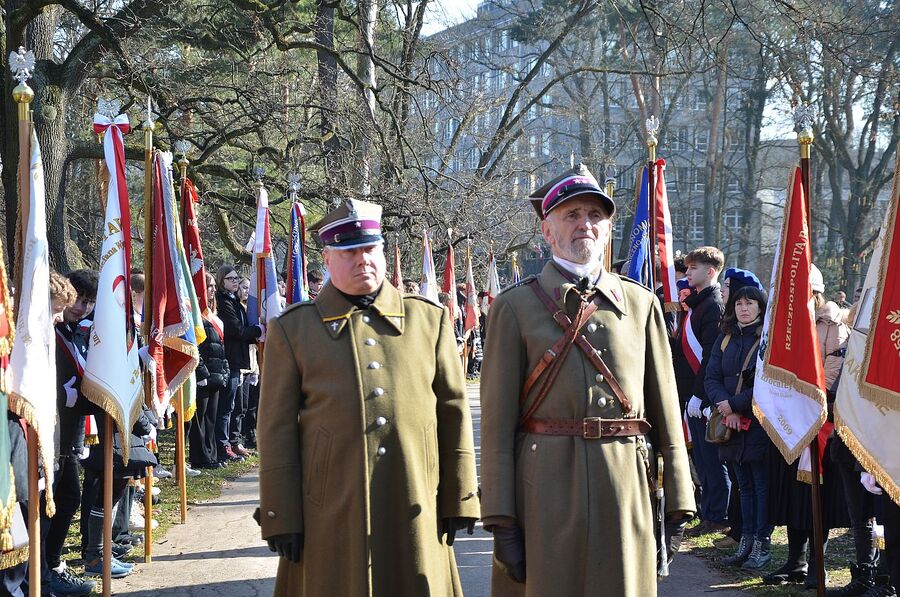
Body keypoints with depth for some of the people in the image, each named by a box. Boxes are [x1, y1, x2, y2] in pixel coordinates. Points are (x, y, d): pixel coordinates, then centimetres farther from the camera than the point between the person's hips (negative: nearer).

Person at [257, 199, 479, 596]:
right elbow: (277, 430, 1)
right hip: (330, 515, -1)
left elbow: (454, 413, 9)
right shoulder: (292, 329, 4)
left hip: (415, 512, 1)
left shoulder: (429, 319, 9)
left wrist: (459, 500, 7)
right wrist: (281, 519, -3)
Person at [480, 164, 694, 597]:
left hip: (625, 492, 2)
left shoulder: (641, 304, 10)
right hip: (545, 491, -2)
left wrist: (678, 504, 3)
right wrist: (501, 522, -8)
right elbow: (497, 421, -2)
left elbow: (665, 412, 9)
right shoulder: (515, 306, 2)